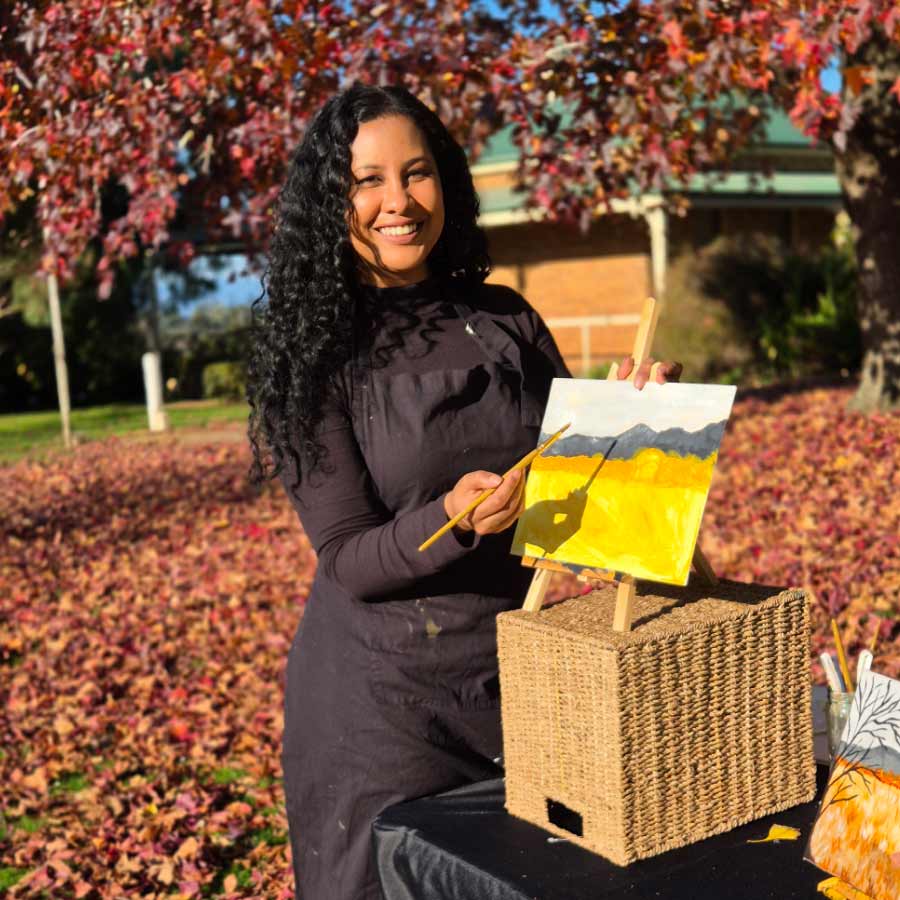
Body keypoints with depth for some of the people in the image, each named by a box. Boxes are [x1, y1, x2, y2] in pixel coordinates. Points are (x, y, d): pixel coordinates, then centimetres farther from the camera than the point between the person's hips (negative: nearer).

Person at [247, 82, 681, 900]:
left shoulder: (504, 319, 1)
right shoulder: (317, 352, -10)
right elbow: (347, 558, -13)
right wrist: (452, 521, -30)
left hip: (518, 672, 4)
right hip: (384, 696, -4)